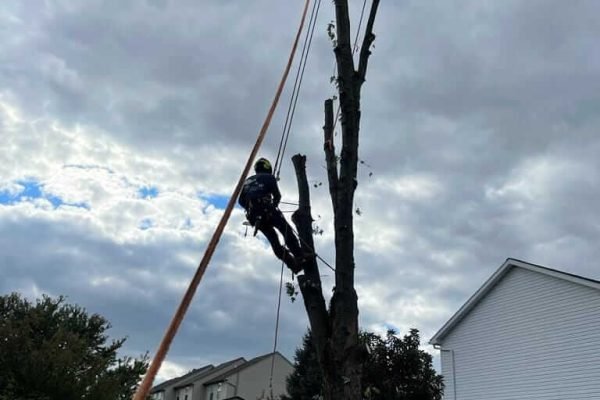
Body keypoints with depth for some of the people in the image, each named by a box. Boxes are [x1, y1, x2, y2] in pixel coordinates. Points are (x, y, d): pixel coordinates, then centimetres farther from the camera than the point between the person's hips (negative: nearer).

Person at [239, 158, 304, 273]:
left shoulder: (247, 181, 23)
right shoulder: (269, 177, 8)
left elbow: (241, 200, 16)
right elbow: (277, 196, 0)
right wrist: (273, 205, 19)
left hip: (253, 216, 5)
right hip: (267, 211, -5)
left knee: (273, 239, 11)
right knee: (287, 232, 2)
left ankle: (292, 263, 7)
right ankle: (299, 257, -11)